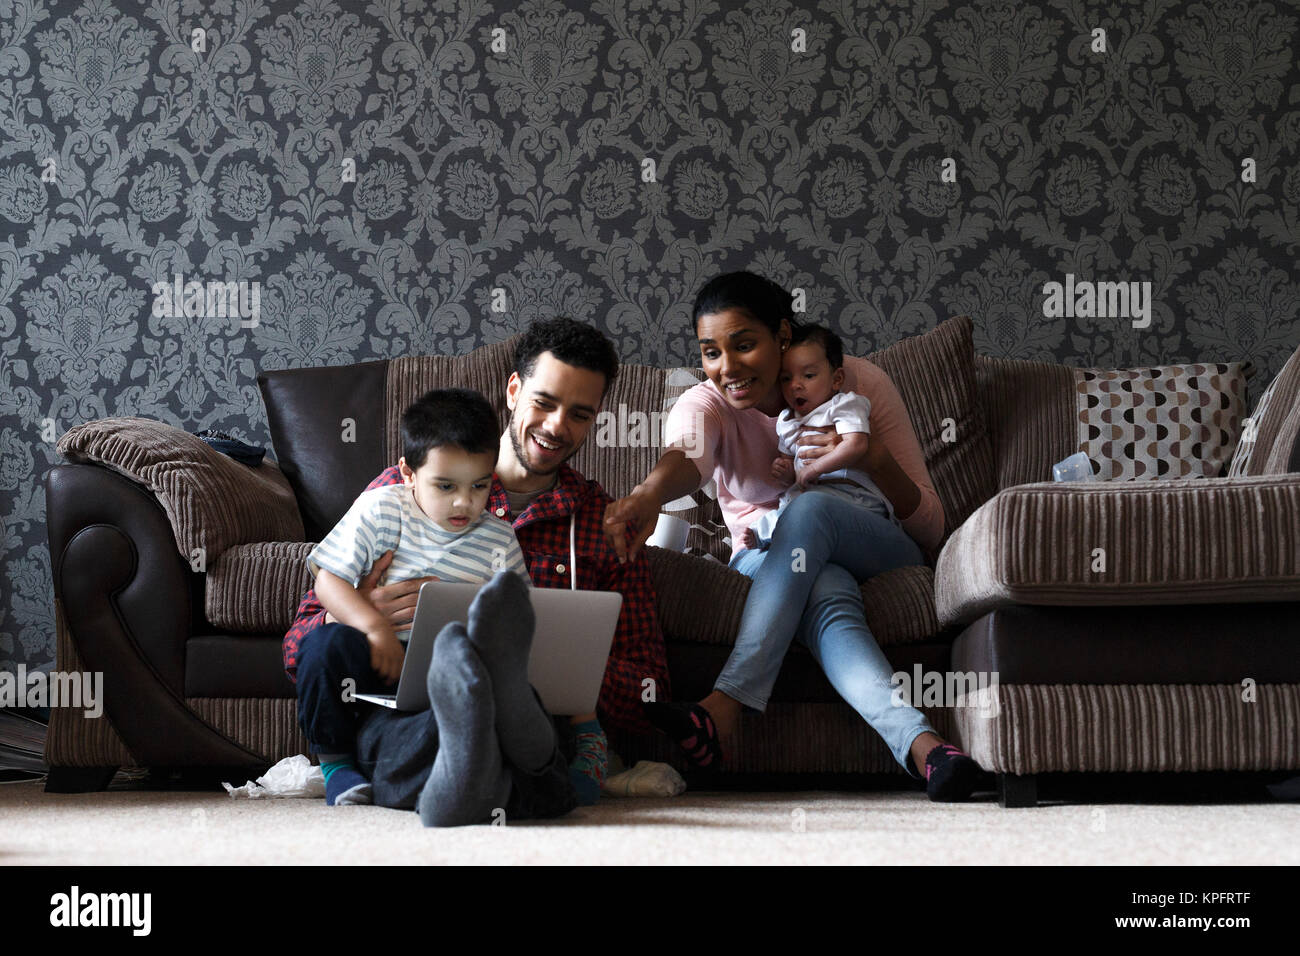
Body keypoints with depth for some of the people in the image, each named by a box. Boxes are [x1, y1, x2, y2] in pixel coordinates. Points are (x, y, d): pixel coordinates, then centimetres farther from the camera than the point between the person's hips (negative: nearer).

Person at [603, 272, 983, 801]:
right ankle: (920, 745, -62)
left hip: (879, 553, 0)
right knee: (826, 595, -39)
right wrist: (648, 495, -59)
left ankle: (721, 713, -49)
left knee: (809, 509, -36)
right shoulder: (706, 405, -5)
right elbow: (685, 455, -34)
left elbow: (930, 528, -7)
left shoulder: (858, 383, -7)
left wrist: (875, 457, -28)